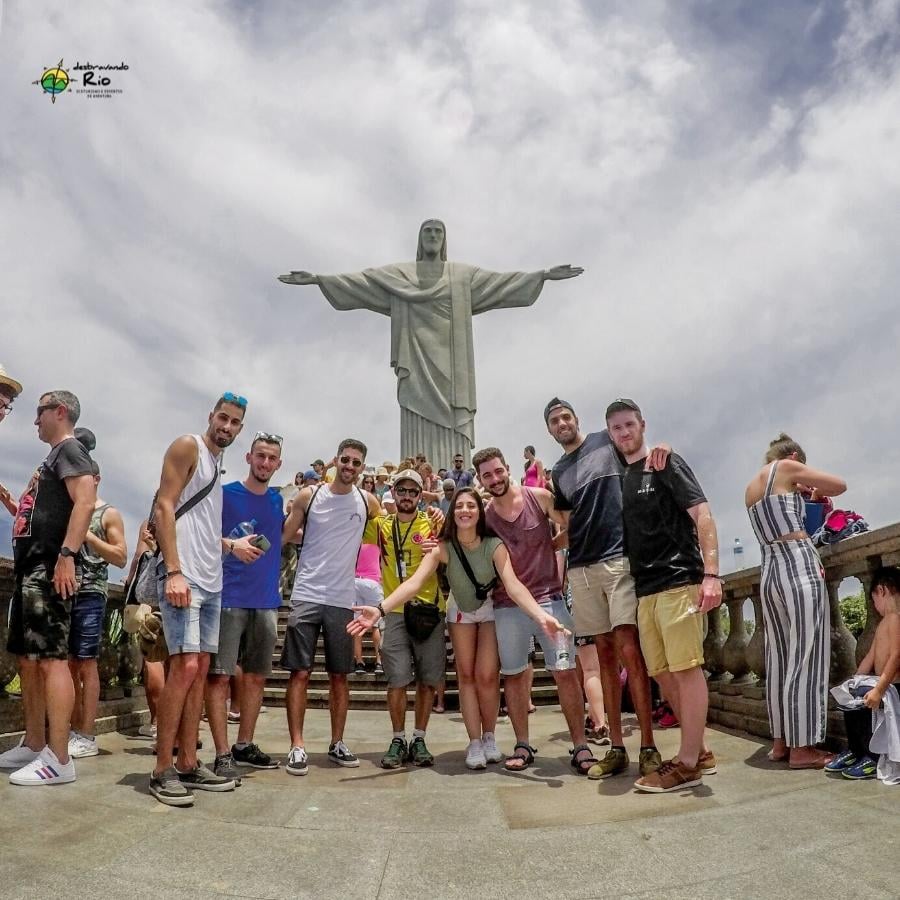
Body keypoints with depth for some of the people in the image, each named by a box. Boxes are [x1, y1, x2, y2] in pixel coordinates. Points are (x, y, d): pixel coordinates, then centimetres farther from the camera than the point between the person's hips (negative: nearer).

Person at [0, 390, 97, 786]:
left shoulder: (69, 449, -5)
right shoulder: (53, 458, 25)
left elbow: (85, 501, -22)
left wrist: (66, 555, -28)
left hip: (49, 568, -11)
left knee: (51, 658, -13)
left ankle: (58, 760, -12)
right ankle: (33, 746, 21)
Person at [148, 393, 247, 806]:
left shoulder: (219, 464, 20)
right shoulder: (187, 446, -3)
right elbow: (164, 508, -13)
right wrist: (174, 570, -20)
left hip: (211, 580, 9)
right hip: (183, 575, -9)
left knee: (200, 670, 9)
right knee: (184, 667, -13)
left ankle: (188, 764, 16)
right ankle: (162, 770, -3)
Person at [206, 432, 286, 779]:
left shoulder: (277, 500, 13)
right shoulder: (225, 494, -2)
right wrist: (231, 544, -22)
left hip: (267, 601, 6)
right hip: (229, 598, -5)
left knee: (256, 676, 11)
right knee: (219, 675, -6)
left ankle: (245, 745, 24)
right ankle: (223, 754, 1)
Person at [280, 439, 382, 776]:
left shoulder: (368, 502, 4)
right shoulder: (309, 496, -1)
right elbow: (282, 537, 4)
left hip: (343, 599, 2)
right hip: (306, 596, -2)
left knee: (339, 675, 9)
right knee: (300, 672, -1)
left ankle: (337, 743, 21)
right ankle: (297, 747, 6)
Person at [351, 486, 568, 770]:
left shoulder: (494, 545, -30)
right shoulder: (444, 547, -27)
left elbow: (513, 585, -42)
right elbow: (414, 583, -37)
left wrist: (542, 616, -59)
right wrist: (380, 610, -52)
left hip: (491, 610, -1)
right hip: (460, 611, 1)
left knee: (486, 676, -6)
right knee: (466, 675, 1)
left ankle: (489, 736, 17)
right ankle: (475, 742, 11)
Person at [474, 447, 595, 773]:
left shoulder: (539, 498, -4)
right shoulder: (483, 516, 2)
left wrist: (549, 546, -12)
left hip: (548, 598, -2)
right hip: (507, 606, 2)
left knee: (565, 671, -4)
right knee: (514, 674, 8)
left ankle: (580, 747, 6)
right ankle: (522, 746, 21)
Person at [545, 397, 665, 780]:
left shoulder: (608, 442, 4)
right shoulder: (558, 473, 18)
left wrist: (659, 447, -21)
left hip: (619, 558, -5)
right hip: (581, 568, 5)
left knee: (629, 649, -12)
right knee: (605, 653, 8)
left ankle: (648, 747, -3)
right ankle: (616, 748, 13)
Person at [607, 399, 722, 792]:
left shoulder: (666, 463, -1)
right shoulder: (621, 477, 18)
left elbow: (702, 514, -8)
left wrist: (711, 573, -18)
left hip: (679, 580, -7)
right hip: (645, 588, 7)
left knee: (686, 668, -5)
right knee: (663, 672, 9)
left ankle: (687, 763, 1)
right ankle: (700, 752, 21)